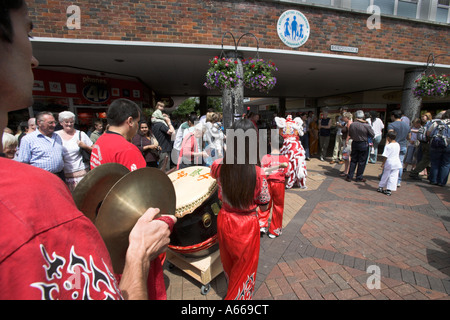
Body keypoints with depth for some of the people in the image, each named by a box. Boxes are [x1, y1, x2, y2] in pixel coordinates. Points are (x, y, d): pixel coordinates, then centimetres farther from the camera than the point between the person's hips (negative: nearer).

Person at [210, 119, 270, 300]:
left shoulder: (218, 166, -18)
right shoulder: (258, 174, -27)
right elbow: (264, 207, -12)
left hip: (224, 221, 5)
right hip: (247, 227, -4)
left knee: (229, 262, 32)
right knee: (244, 267, 24)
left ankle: (232, 289, 61)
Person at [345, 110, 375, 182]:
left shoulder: (352, 125, -7)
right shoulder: (366, 125, -17)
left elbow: (350, 134, 4)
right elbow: (372, 134, -6)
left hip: (354, 143, 3)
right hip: (364, 144, -3)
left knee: (353, 160, 14)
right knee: (362, 161, 8)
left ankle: (349, 176, 15)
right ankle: (359, 178, 16)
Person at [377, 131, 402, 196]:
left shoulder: (388, 146, -14)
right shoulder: (398, 145, 6)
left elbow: (385, 156, -15)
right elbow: (398, 154, 20)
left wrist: (383, 163, -7)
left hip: (389, 163, -4)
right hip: (397, 163, 5)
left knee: (385, 175, 8)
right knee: (393, 177, 4)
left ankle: (381, 187, 22)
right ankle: (389, 190, 4)